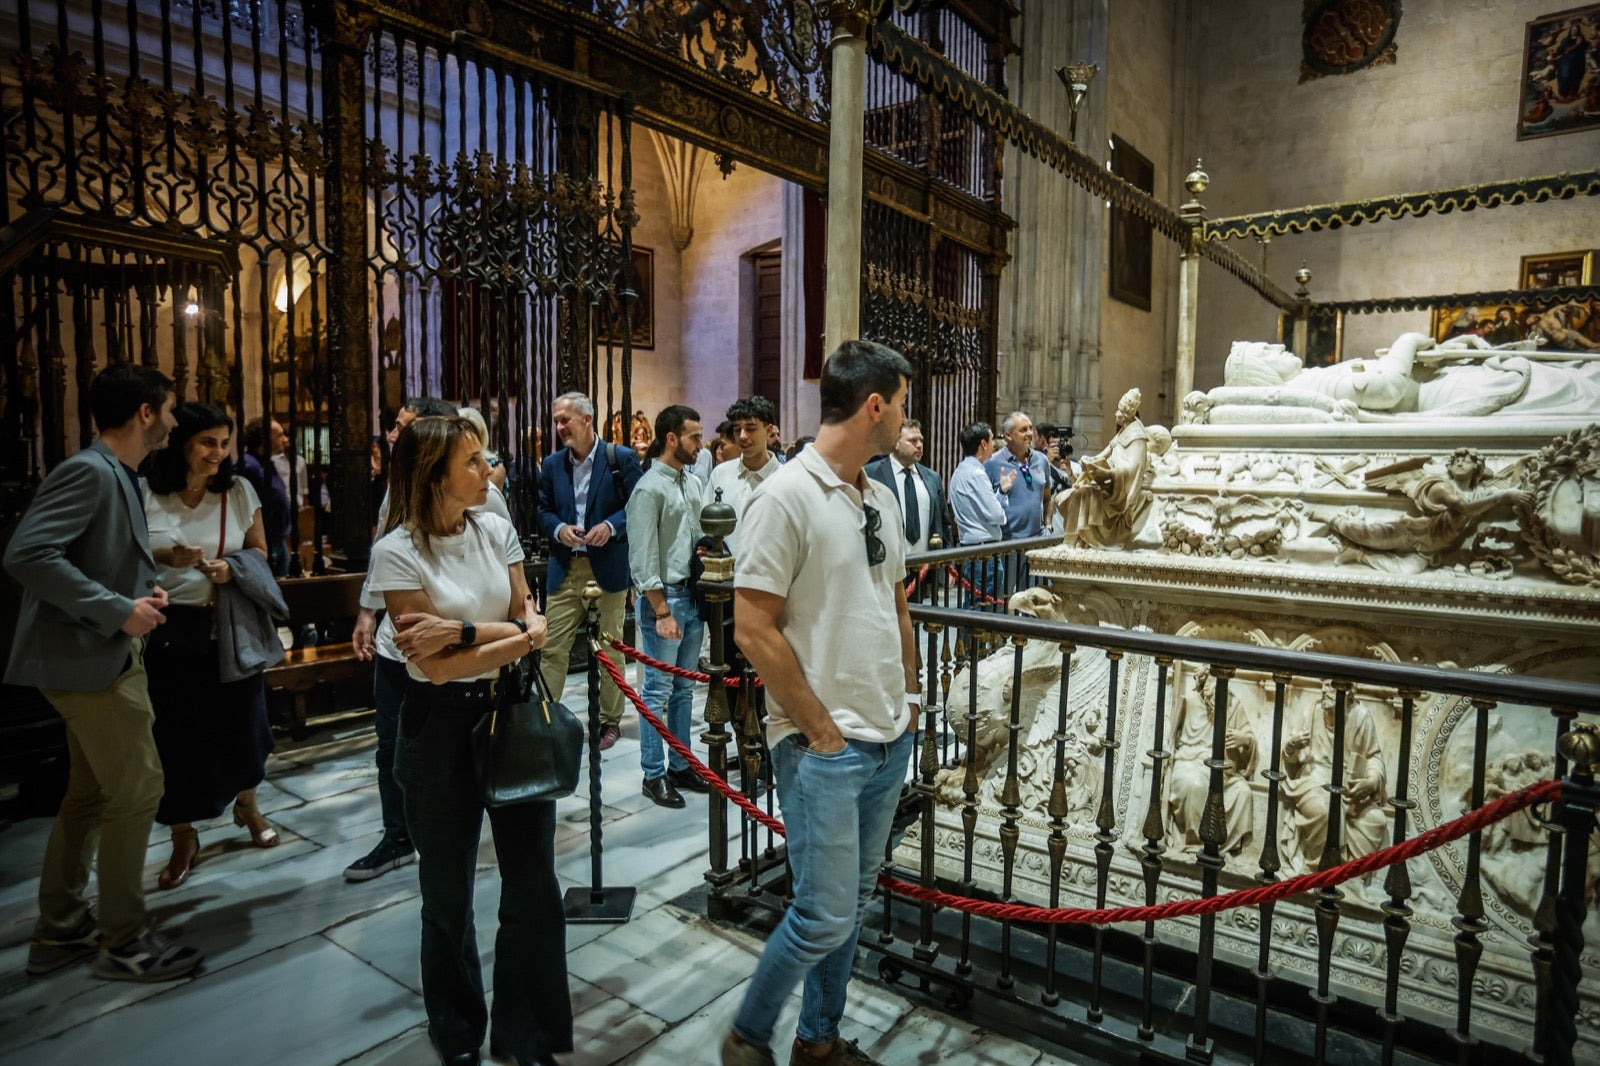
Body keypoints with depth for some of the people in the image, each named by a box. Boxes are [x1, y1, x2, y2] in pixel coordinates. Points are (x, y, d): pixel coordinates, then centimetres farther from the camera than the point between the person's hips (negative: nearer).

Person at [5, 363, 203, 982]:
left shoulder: (120, 477, 13)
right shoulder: (88, 471, -17)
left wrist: (147, 590, 3)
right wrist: (118, 611, -25)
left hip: (108, 658, 10)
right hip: (89, 659, -10)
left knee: (89, 795, 18)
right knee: (137, 790, -3)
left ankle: (57, 932, 31)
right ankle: (123, 942, 11)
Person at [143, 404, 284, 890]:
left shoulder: (239, 491, 0)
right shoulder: (145, 495, -5)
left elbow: (259, 553, 7)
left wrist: (232, 567, -13)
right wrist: (166, 556, -18)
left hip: (231, 627, 2)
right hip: (170, 631, -1)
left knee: (241, 721, 11)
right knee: (176, 735, 3)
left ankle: (248, 807, 37)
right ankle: (183, 837, 21)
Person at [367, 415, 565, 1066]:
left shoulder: (496, 529, 0)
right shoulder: (397, 551, -13)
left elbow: (531, 621, -4)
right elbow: (437, 665, -18)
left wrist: (464, 630, -18)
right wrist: (518, 638, -14)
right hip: (442, 726, -3)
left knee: (534, 880, 7)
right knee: (449, 891, 14)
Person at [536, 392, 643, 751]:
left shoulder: (621, 458, -3)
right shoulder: (551, 464, 10)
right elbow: (543, 511, 12)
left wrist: (610, 526, -19)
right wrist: (559, 529, -9)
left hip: (608, 568, -3)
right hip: (565, 570, 3)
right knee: (552, 647, 1)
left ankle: (610, 720, 23)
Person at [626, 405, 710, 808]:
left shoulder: (694, 483, 12)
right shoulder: (649, 488, -11)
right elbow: (643, 558, -14)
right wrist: (662, 611, -15)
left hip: (693, 594, 8)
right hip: (663, 597, -7)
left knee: (684, 688, 14)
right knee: (658, 691, 1)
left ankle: (680, 766, 26)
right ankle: (654, 775, 13)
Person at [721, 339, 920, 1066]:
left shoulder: (880, 497, 9)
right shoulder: (787, 497, -15)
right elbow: (754, 628, -18)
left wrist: (910, 694, 12)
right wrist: (820, 729, -14)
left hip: (891, 738, 8)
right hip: (826, 746, -7)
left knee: (853, 904, 17)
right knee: (825, 915, -1)